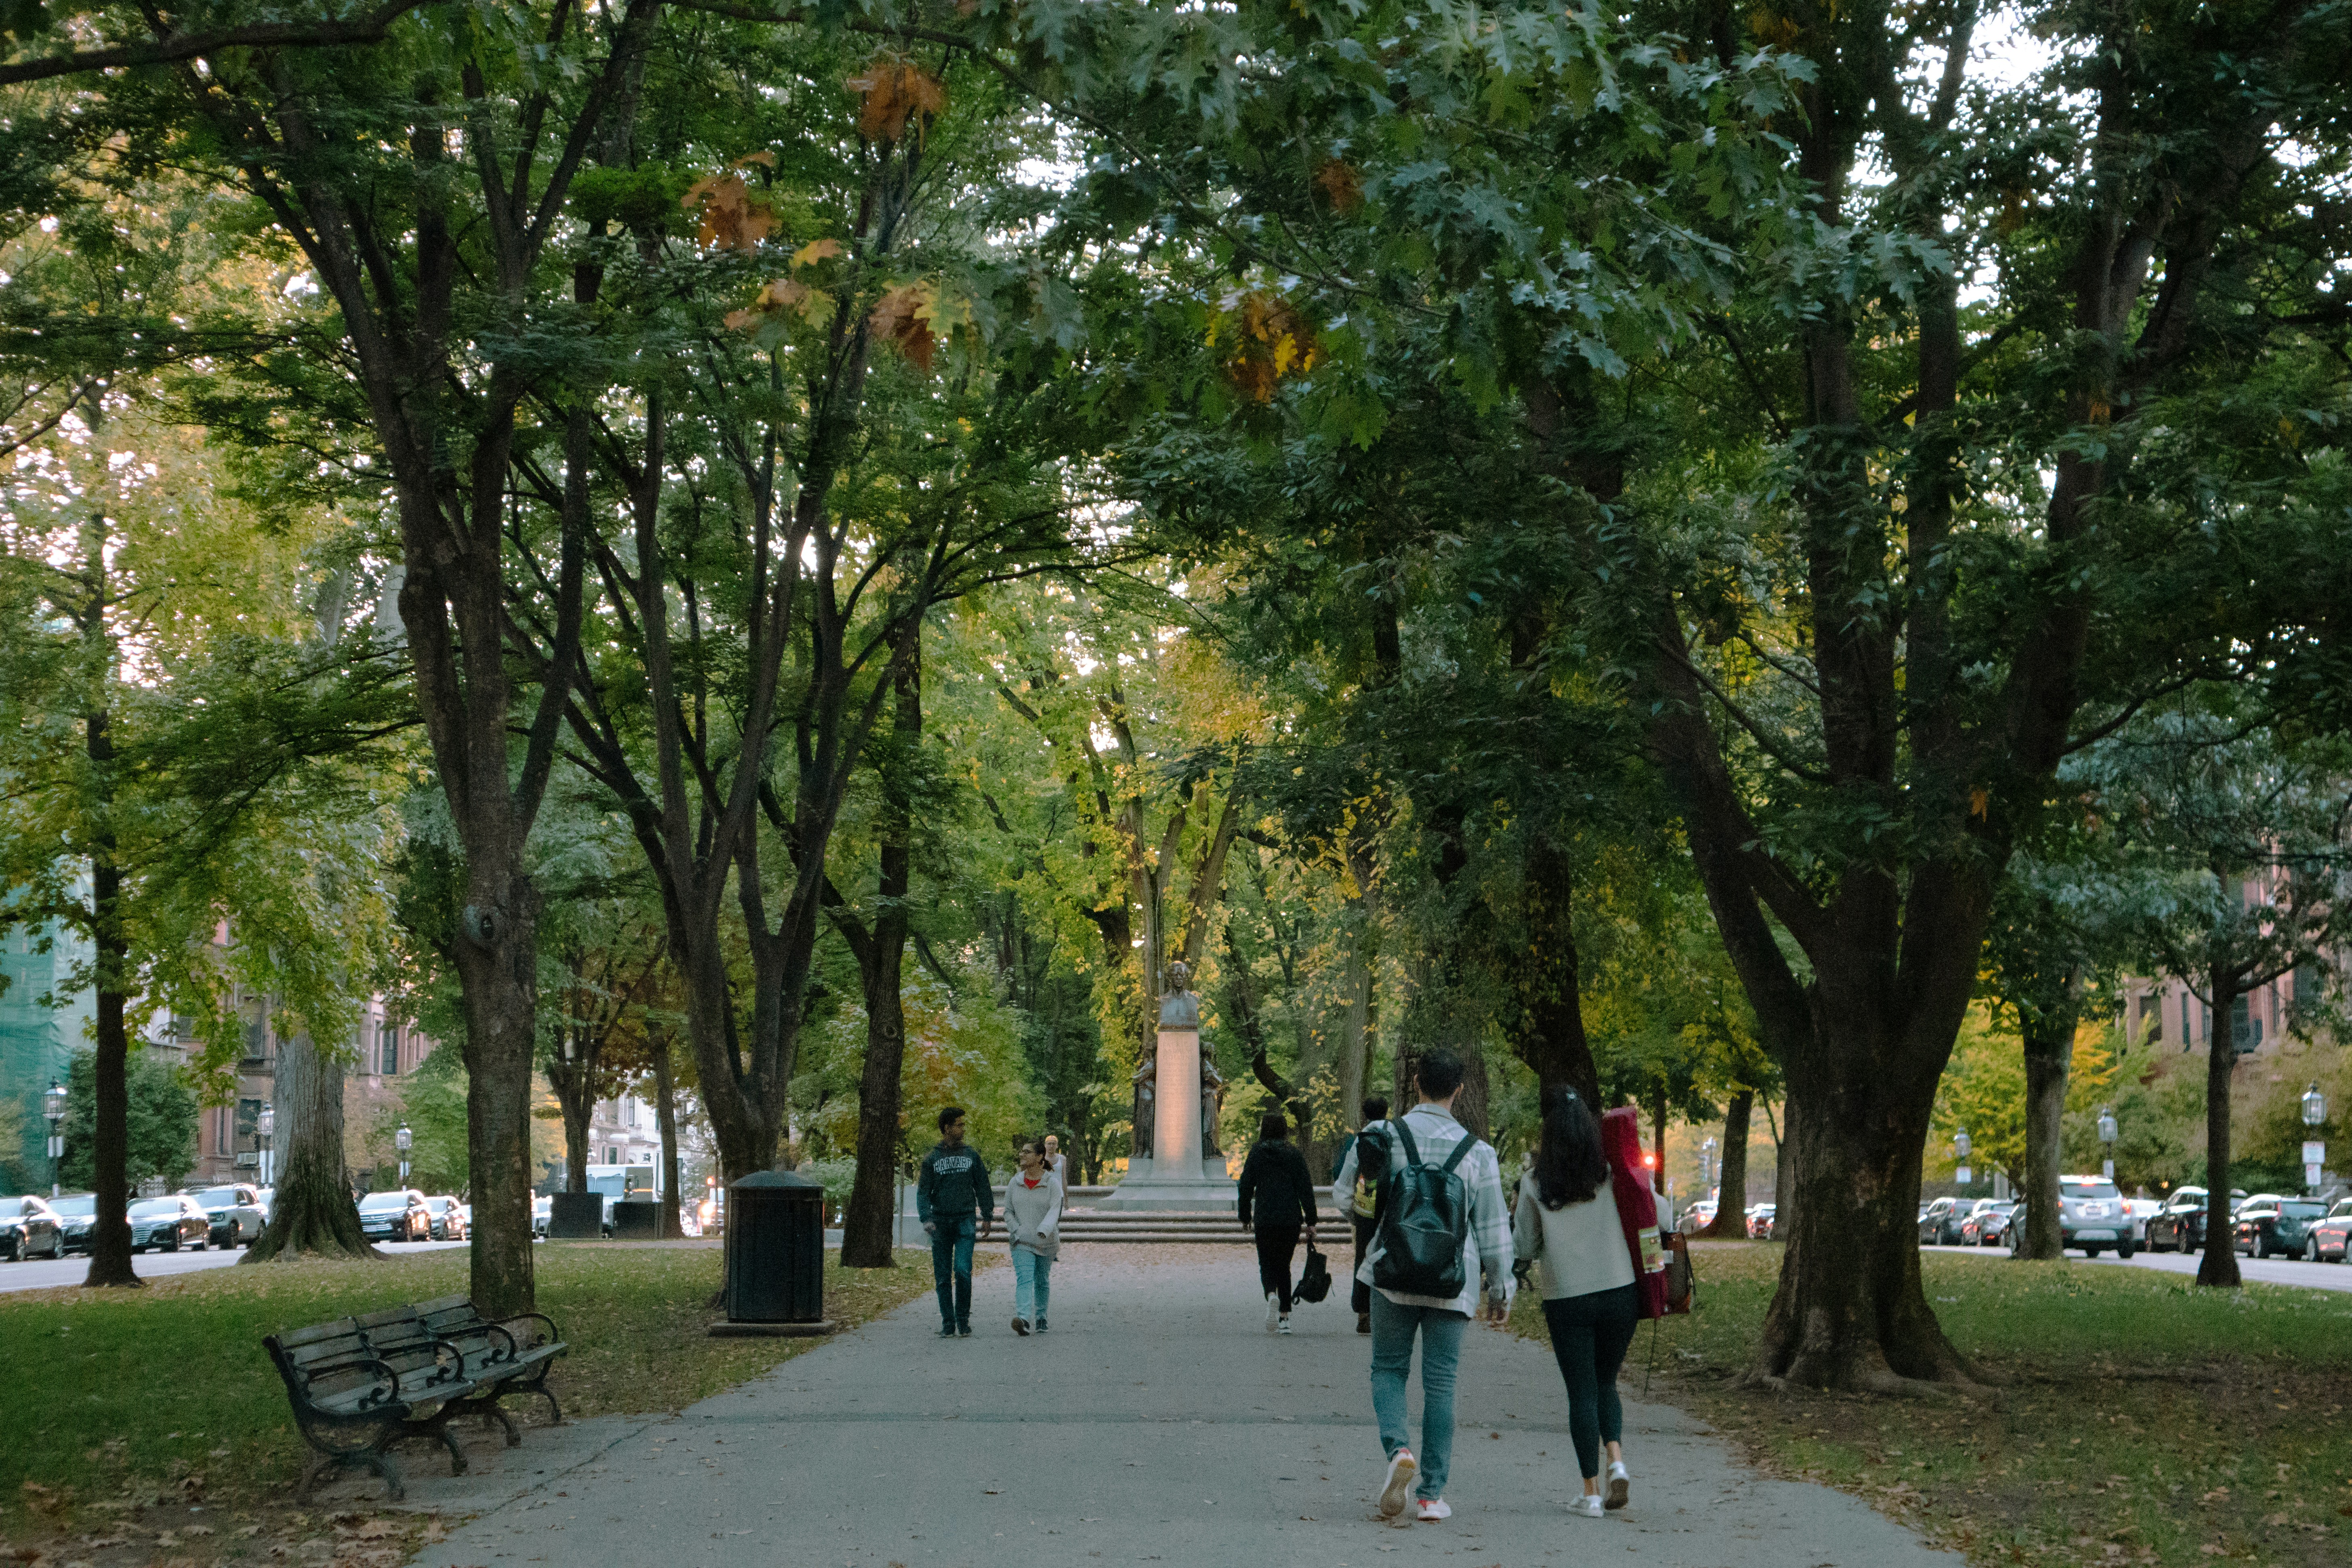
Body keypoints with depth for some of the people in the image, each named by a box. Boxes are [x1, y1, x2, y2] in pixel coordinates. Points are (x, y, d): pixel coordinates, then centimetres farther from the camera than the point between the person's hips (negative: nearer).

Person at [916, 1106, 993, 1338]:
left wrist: (987, 1217, 6)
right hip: (941, 1222, 1)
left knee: (963, 1270, -15)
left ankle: (964, 1322, -4)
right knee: (943, 1276, 1)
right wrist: (926, 1218, -13)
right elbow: (923, 1192, 2)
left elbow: (983, 1188, 13)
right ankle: (948, 1325, 8)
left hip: (965, 1221, -1)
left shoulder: (972, 1156, 10)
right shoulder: (932, 1159, 7)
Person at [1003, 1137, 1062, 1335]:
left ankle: (1041, 1319, 29)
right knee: (1024, 1278, -17)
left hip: (1046, 1242, -1)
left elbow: (1054, 1211, -18)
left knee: (1042, 1281, 12)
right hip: (1022, 1242, 1)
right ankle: (1023, 1319, -33)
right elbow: (1008, 1211, 10)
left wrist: (1043, 1231, -35)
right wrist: (1017, 1233, -5)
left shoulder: (1052, 1183, -7)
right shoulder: (1015, 1183, 3)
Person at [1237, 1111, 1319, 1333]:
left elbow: (1246, 1186, 2)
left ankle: (1272, 1295, -25)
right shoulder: (1295, 1154, 2)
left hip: (1264, 1219, -1)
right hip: (1291, 1219, 1)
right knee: (1284, 1264, 13)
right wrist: (1310, 1221, 2)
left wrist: (1245, 1217, 13)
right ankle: (1285, 1317, 8)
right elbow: (1306, 1188, 0)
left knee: (1267, 1264, 8)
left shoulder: (1256, 1153, 0)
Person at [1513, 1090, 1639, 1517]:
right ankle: (1617, 1461, -2)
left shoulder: (1534, 1184, -3)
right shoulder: (1614, 1174, -2)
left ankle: (1591, 1493, 6)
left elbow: (1523, 1247, 3)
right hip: (1620, 1294, 1)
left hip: (1566, 1301, -1)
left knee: (1582, 1393, 6)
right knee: (1606, 1384, 19)